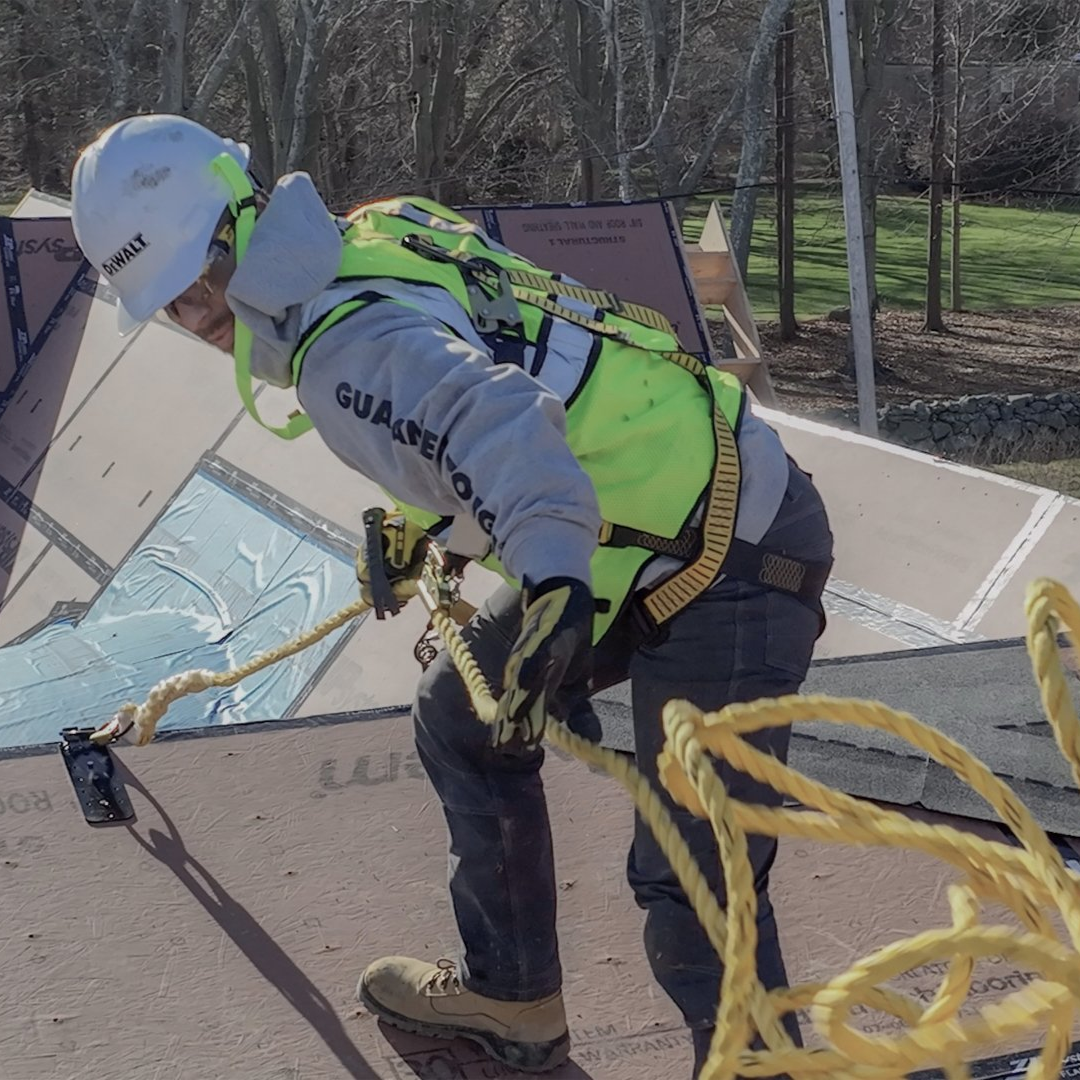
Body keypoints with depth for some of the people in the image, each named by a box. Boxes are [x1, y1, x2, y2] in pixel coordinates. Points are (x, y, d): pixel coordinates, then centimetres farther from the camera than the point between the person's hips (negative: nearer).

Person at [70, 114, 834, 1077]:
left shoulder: (346, 341, -23)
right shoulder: (380, 231, 7)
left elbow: (497, 421, -43)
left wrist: (553, 576, -59)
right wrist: (411, 525, 32)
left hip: (733, 563, -11)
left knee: (694, 884, -15)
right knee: (459, 716, 21)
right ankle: (512, 999, 35)